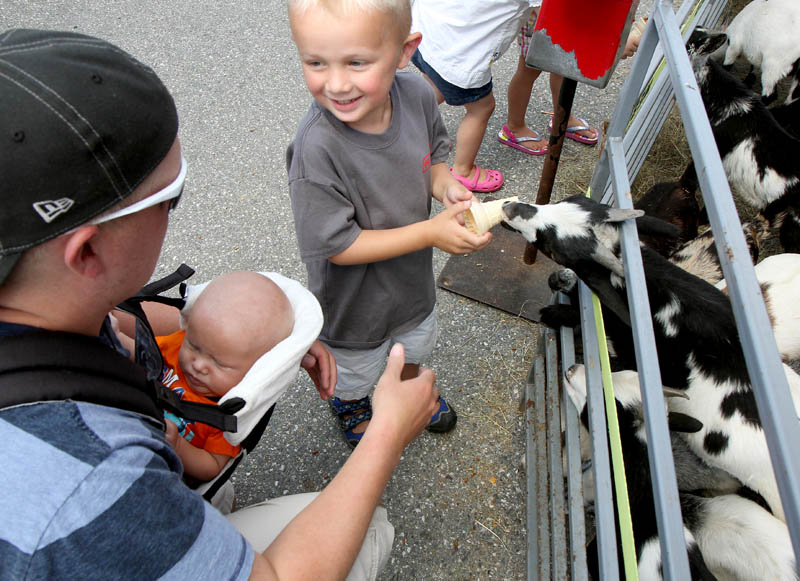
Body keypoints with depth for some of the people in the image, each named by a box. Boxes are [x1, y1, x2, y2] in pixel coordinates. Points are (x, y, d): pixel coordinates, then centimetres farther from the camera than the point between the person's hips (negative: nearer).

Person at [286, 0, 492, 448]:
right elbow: (339, 246, -30)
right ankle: (352, 407, 64)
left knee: (415, 345, 35)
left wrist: (445, 185, -23)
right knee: (355, 371, 28)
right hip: (356, 303, -5)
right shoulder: (317, 149, -37)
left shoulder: (416, 93, -20)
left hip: (413, 277, 5)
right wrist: (430, 232, -32)